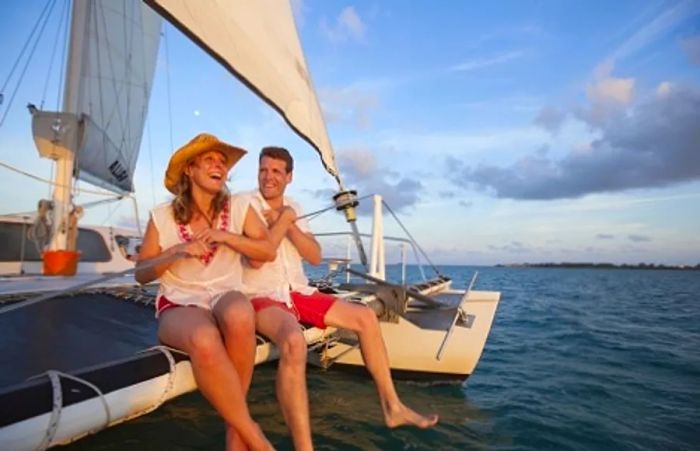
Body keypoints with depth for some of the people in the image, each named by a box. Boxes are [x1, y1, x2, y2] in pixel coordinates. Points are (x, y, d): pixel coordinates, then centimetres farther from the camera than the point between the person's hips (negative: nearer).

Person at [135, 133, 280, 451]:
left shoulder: (238, 206, 5)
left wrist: (225, 236, -13)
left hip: (225, 297, 1)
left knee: (239, 315, -38)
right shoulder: (163, 215, 3)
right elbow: (141, 274, 4)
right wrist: (176, 252, -14)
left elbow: (268, 252, -1)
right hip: (179, 305, -1)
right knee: (205, 340, -38)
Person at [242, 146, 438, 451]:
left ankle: (392, 407, 12)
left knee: (365, 317, 1)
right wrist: (283, 220, -13)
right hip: (261, 297, -7)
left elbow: (315, 256, 4)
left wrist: (288, 225, -9)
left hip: (297, 293, 7)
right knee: (294, 342, -39)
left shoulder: (292, 208, 12)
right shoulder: (246, 204, -8)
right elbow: (255, 258, -21)